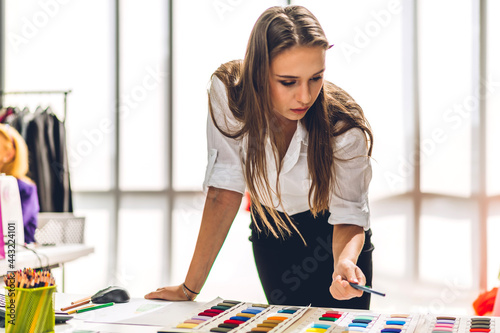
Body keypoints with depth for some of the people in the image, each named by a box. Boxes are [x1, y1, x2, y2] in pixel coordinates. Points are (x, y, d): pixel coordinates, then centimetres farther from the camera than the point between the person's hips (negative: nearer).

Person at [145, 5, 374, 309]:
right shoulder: (229, 92, -28)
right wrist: (190, 288, -26)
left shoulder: (344, 127, -31)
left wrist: (345, 262, -48)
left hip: (329, 233, -1)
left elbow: (349, 214, -24)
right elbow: (225, 190, -26)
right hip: (271, 228, 1)